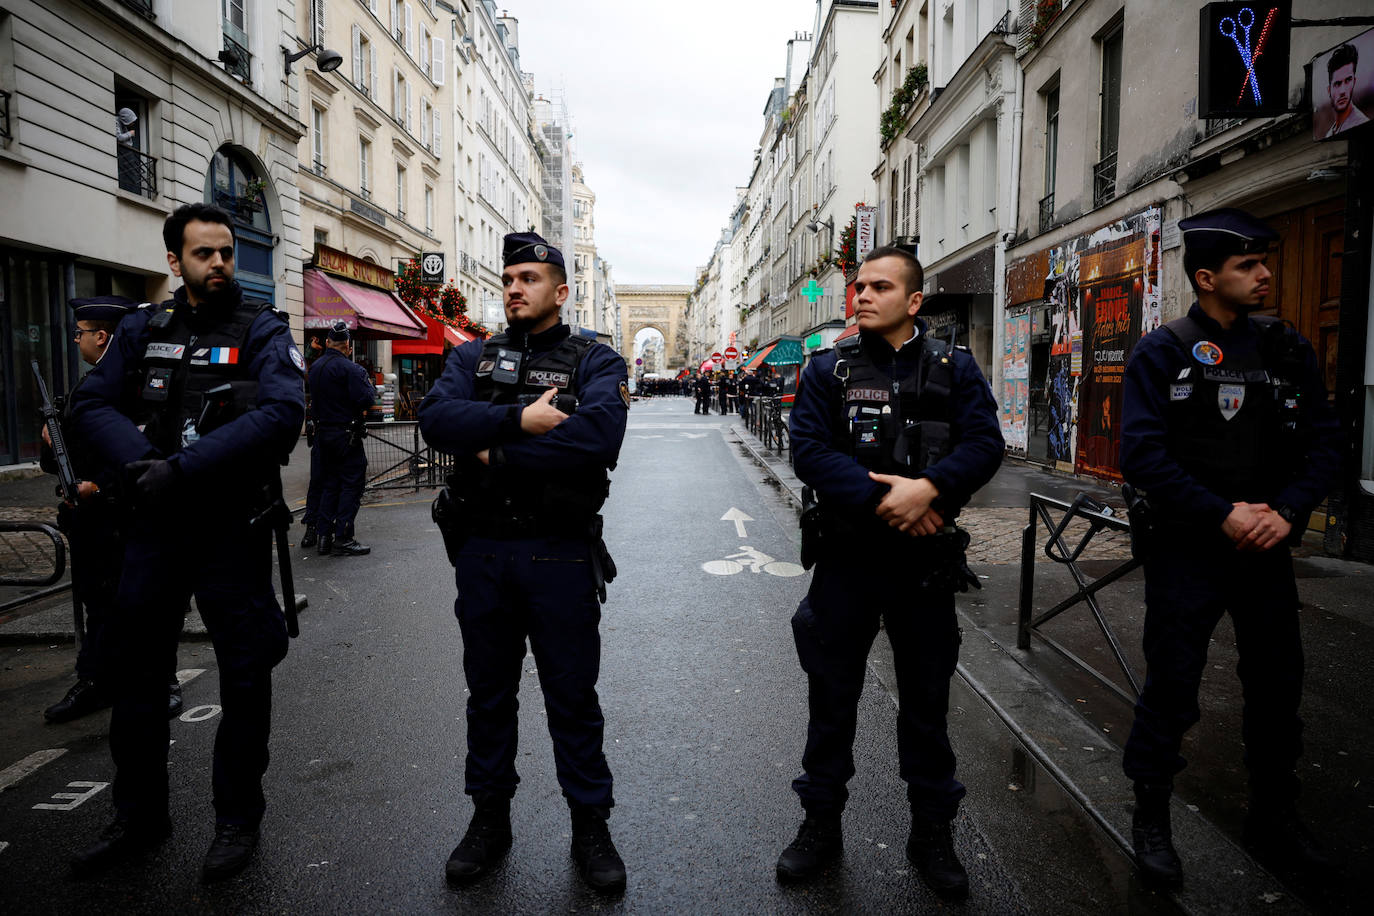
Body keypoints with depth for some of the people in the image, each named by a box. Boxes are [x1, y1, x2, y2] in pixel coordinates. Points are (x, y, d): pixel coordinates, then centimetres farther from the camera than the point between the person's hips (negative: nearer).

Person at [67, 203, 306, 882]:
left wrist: (181, 469, -23)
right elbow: (93, 404, 0)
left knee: (245, 675, 5)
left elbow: (281, 413, -19)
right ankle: (139, 818, 32)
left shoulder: (263, 331, -3)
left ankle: (237, 820, 23)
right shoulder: (141, 331, 9)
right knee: (135, 671, 13)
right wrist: (140, 465, -19)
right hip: (152, 525, 4)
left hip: (231, 527, -4)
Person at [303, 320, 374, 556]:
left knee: (329, 484, 15)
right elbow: (366, 399, -21)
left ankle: (323, 535, 16)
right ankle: (343, 539, -3)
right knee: (352, 485, -2)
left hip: (322, 433, 8)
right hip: (345, 435, -8)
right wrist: (369, 383, -1)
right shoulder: (349, 368, -14)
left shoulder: (315, 367, 11)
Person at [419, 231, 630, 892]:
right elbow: (435, 418, -11)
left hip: (560, 557, -3)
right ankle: (490, 818, 35)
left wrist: (498, 452, -17)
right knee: (488, 691, 16)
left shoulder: (595, 362, -2)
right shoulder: (472, 358, 9)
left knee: (572, 696, 8)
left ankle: (589, 825, 27)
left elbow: (598, 436, -23)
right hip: (482, 552, 4)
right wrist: (520, 418, -22)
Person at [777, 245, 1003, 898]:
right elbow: (809, 450, -10)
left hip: (925, 558, 1)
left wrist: (927, 488, -24)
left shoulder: (954, 368, 3)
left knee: (927, 698, 13)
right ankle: (821, 823, 30)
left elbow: (984, 444, -7)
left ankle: (931, 833, 32)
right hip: (846, 557, 0)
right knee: (831, 696, 11)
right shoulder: (829, 368, 1)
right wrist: (883, 501, -20)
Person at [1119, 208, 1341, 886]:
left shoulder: (1287, 349, 6)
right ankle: (1150, 817, 21)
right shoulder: (1162, 353, -7)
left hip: (1267, 549, 5)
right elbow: (1142, 454, -15)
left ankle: (1273, 816, 34)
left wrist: (1286, 511, -11)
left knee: (1277, 684, 14)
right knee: (1171, 686, 3)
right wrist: (1224, 515, -18)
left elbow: (1324, 443, 5)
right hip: (1188, 550, -4)